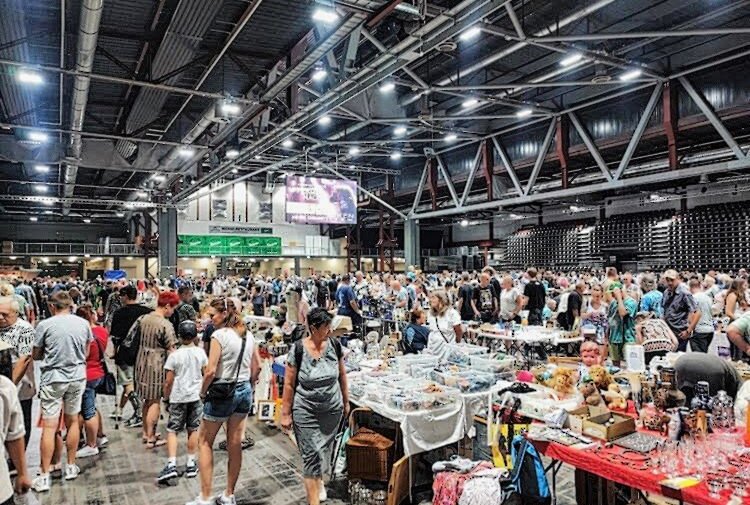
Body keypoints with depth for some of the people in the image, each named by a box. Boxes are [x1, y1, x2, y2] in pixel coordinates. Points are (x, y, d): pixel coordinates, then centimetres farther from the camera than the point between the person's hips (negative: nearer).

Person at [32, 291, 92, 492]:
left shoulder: (45, 325, -10)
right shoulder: (84, 323, -1)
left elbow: (35, 355, 0)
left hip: (53, 379, -3)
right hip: (77, 377, 4)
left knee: (49, 426, 2)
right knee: (73, 421, 16)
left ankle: (44, 476, 7)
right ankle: (71, 466, 26)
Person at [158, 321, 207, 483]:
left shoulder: (174, 355, -9)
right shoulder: (201, 353, -2)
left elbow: (168, 381, -6)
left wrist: (166, 396, 10)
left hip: (178, 398, -2)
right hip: (196, 396, 3)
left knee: (172, 430, 6)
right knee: (193, 429, 11)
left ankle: (171, 465, -4)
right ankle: (191, 464, 17)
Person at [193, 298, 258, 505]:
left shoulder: (219, 335, -16)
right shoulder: (247, 335, 5)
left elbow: (210, 371, -19)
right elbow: (257, 367, 10)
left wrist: (202, 392, -4)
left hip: (222, 393, -6)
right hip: (244, 392, 7)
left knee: (204, 442, 11)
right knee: (235, 444, 14)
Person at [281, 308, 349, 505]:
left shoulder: (334, 345, -7)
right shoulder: (298, 349, -17)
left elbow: (341, 374, 7)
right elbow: (289, 384, -10)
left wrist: (346, 402, 12)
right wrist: (286, 414, -6)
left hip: (333, 409, 4)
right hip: (306, 412, -3)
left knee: (325, 449, 19)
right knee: (311, 455, -2)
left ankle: (318, 479, 48)